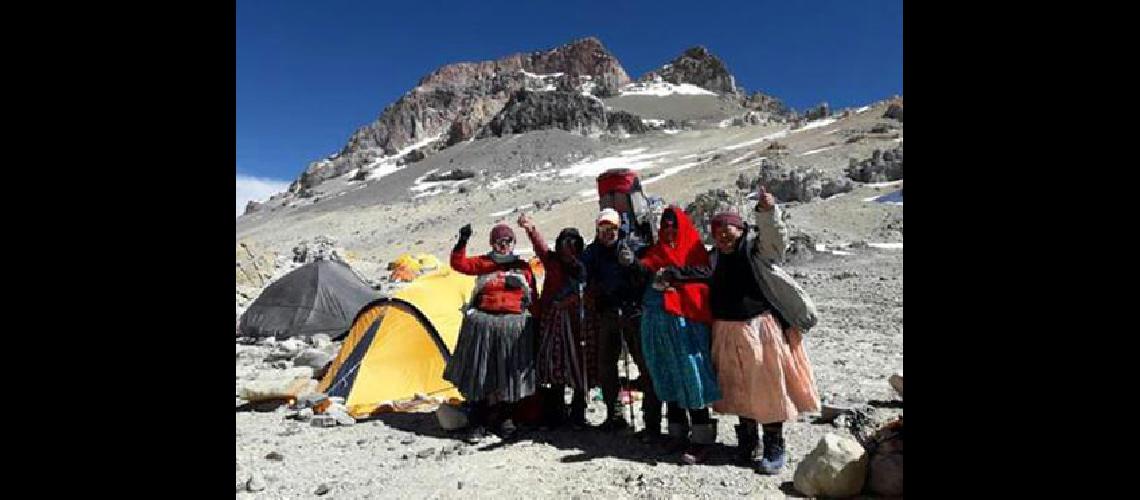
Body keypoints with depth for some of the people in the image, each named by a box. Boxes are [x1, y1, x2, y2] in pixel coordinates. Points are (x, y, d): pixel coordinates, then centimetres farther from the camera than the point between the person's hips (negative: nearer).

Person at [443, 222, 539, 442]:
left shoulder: (523, 267, 10)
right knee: (479, 373, 2)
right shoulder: (483, 263, 7)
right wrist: (462, 242, -18)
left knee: (509, 372, 6)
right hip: (483, 323, -1)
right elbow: (459, 264, -6)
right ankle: (477, 423, 13)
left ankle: (504, 418, 22)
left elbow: (533, 295, 16)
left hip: (514, 324, 1)